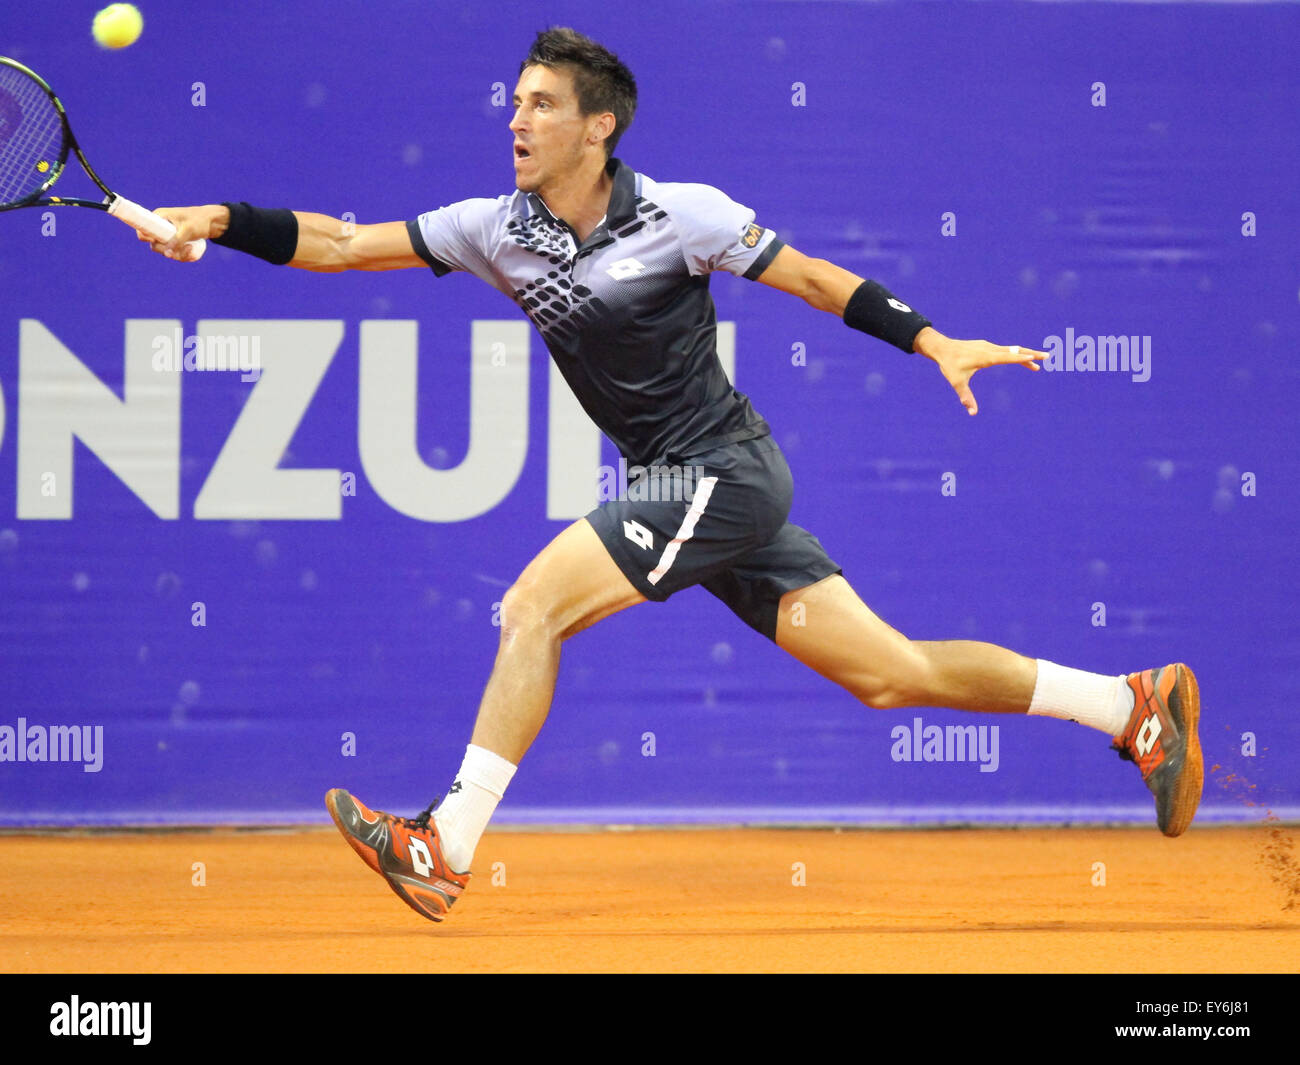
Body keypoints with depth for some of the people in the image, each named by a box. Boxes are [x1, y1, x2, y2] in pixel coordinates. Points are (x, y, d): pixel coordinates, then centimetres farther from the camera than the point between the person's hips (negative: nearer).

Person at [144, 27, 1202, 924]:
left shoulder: (682, 215, -9)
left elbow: (815, 279, -1)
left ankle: (445, 848, -15)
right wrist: (221, 222, -9)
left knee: (534, 606, -18)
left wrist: (935, 343, -9)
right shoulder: (497, 232, 5)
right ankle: (1134, 703, 12)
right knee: (889, 672, 4)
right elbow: (340, 243, 4)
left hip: (727, 471, -6)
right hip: (681, 489, 6)